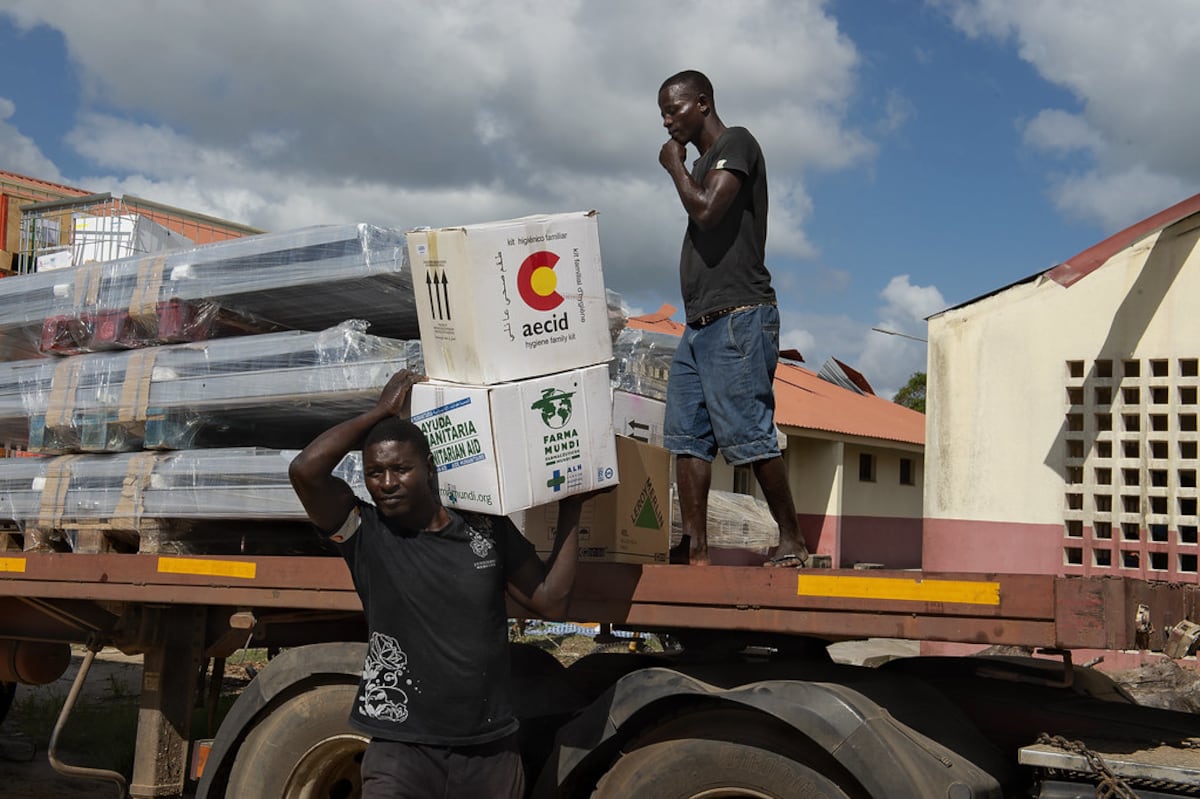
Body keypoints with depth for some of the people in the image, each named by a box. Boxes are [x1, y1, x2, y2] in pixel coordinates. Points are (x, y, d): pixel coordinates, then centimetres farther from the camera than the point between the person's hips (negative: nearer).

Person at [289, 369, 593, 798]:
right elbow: (305, 470, -18)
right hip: (401, 749, -3)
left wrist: (570, 509, 4)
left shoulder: (487, 530, 5)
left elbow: (550, 600, 2)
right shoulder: (367, 536, -3)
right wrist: (381, 412, -8)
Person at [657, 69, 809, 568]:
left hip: (737, 318, -9)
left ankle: (792, 541, -1)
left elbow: (706, 209, -18)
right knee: (687, 436, 1)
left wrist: (674, 166, -2)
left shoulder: (736, 143, -3)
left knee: (747, 434, -10)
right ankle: (694, 548, 0)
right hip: (700, 322, 9)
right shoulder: (703, 163, 24)